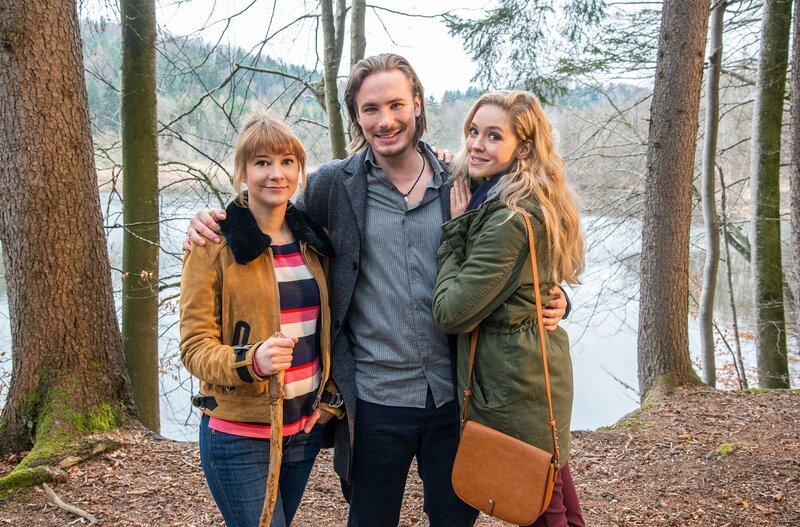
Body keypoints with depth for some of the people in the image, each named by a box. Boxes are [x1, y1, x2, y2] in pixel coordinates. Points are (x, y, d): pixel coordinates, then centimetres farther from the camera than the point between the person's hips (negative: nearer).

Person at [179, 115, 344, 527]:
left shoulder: (312, 239, 6)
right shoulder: (214, 244, -10)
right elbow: (195, 346, -11)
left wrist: (332, 397, 3)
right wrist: (251, 361, -30)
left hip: (305, 429, 5)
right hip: (239, 435, -5)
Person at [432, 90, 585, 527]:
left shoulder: (508, 218, -22)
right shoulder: (540, 204, 7)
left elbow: (452, 313, -21)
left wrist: (456, 229, -12)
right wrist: (464, 227, 3)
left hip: (513, 387, -10)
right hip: (543, 370, 10)